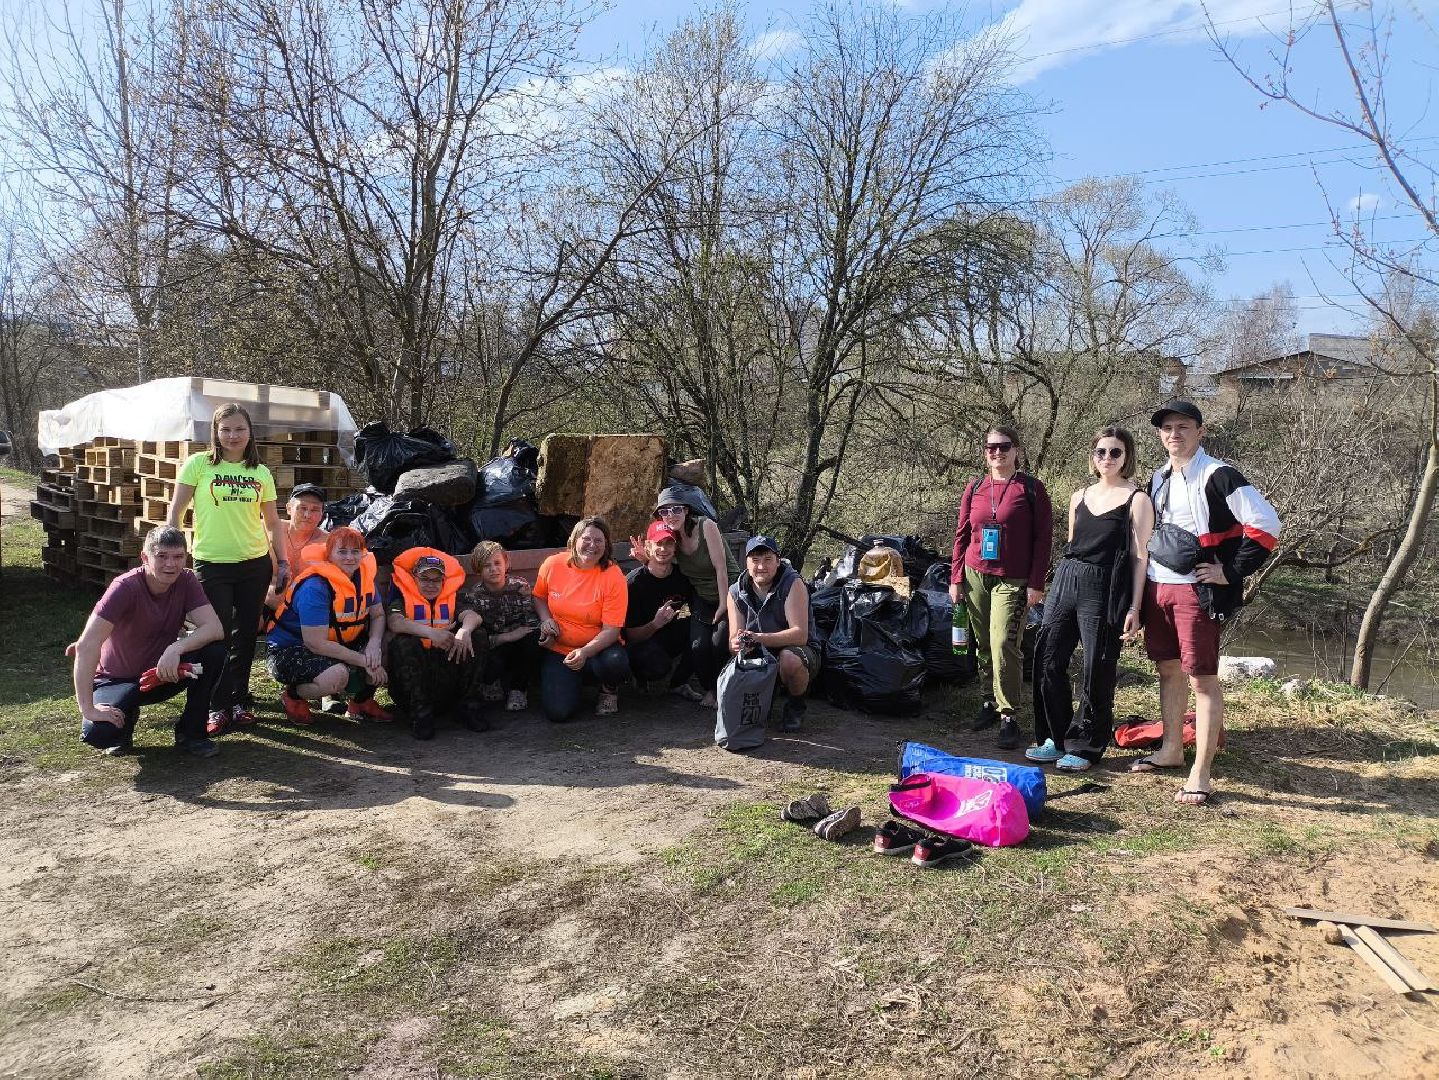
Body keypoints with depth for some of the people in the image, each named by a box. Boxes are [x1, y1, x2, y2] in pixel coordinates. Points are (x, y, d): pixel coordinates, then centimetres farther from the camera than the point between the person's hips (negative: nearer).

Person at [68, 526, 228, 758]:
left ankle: (190, 733, -6)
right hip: (117, 679, -3)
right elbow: (87, 645, -32)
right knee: (97, 733, -31)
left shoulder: (186, 580, -13)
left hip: (162, 672, 3)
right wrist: (88, 709, -35)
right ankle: (125, 717, 8)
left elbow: (215, 628, -22)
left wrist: (176, 648, -40)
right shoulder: (126, 587, -25)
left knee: (214, 651, -24)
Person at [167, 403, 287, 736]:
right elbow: (175, 511, 0)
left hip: (254, 564, 3)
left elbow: (272, 523, 12)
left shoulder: (261, 473, 7)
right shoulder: (198, 464, -2)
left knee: (245, 634, 8)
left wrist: (282, 562, 7)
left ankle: (238, 701, 21)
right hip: (211, 563, -3)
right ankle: (217, 707, 12)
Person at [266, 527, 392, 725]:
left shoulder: (364, 573, -3)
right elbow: (317, 643, -28)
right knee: (337, 675, -35)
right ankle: (292, 696, -2)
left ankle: (362, 701, 11)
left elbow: (378, 615, 3)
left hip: (337, 646, 7)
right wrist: (364, 661, -26)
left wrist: (374, 644, -20)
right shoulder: (315, 587, -26)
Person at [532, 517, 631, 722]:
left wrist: (585, 652, -32)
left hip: (598, 647, -1)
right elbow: (539, 597, 15)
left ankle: (609, 690, 2)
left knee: (616, 663, -37)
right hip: (557, 649, 1)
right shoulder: (552, 565, -6)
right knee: (559, 711, -19)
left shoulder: (613, 576, -14)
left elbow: (611, 630, -16)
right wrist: (545, 620, -6)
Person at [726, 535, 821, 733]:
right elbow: (735, 639, -10)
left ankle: (796, 707, -6)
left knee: (789, 659, -37)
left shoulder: (793, 584, -18)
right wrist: (737, 644, -36)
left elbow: (800, 635, -28)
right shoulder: (736, 592, -4)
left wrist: (758, 638, -38)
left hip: (800, 651, -4)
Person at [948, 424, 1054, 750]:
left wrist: (1036, 583, -8)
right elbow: (961, 535, 12)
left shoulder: (1031, 489, -2)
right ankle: (992, 701, 22)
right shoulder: (974, 489, 8)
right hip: (975, 577, 4)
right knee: (984, 645, 9)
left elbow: (1043, 538, -3)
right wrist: (956, 578, 8)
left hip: (1013, 581, -4)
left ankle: (1008, 716, -4)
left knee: (1004, 644, -12)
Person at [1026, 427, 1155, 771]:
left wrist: (1134, 608, -10)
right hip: (1067, 581, 6)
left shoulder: (1137, 500, -2)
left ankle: (1083, 747, 15)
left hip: (1105, 588, -5)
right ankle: (1056, 739, 19)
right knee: (1048, 661, 5)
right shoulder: (1079, 497, 14)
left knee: (1097, 672, 1)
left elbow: (1139, 556, -5)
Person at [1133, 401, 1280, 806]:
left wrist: (1231, 571, -15)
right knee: (1169, 670, 17)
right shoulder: (1158, 479, 13)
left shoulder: (1218, 477, -11)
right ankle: (1171, 750, 31)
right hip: (1157, 589, 8)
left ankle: (1200, 774, 3)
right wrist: (1144, 585, 15)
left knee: (1202, 679, -3)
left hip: (1197, 591, -7)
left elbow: (1266, 523, -15)